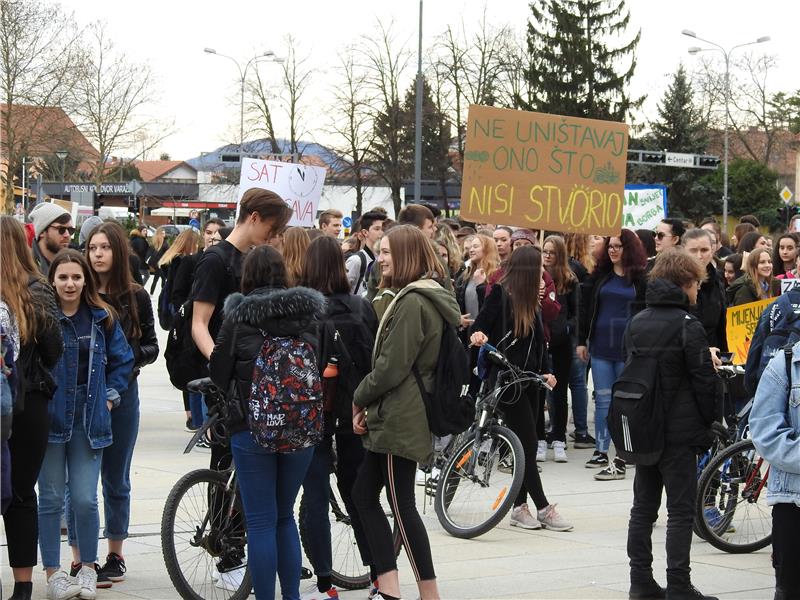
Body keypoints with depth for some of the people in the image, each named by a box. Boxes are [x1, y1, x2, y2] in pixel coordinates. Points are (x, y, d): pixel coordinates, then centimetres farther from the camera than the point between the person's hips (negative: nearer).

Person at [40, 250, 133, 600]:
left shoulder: (102, 318, 5)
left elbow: (122, 360, 16)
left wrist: (111, 396, 7)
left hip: (89, 420, 2)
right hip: (49, 418, -2)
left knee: (85, 499, -3)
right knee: (51, 499, 3)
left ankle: (88, 568, 15)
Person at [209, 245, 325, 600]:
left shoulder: (238, 319, -8)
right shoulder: (306, 315, 0)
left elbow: (218, 374, -3)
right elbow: (322, 368, 6)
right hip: (302, 426, 4)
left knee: (261, 522, 3)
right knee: (285, 516, 18)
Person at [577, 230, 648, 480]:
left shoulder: (641, 278, -2)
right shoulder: (600, 275, 9)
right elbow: (586, 307, 12)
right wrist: (582, 340, 7)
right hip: (601, 346, 4)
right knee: (603, 400, 7)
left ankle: (620, 462, -2)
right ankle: (601, 452, 15)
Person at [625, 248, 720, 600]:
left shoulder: (636, 323, 9)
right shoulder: (687, 325, -13)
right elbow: (705, 380, -13)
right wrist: (708, 424, 0)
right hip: (679, 432, -7)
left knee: (643, 508, 11)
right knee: (680, 511, -3)